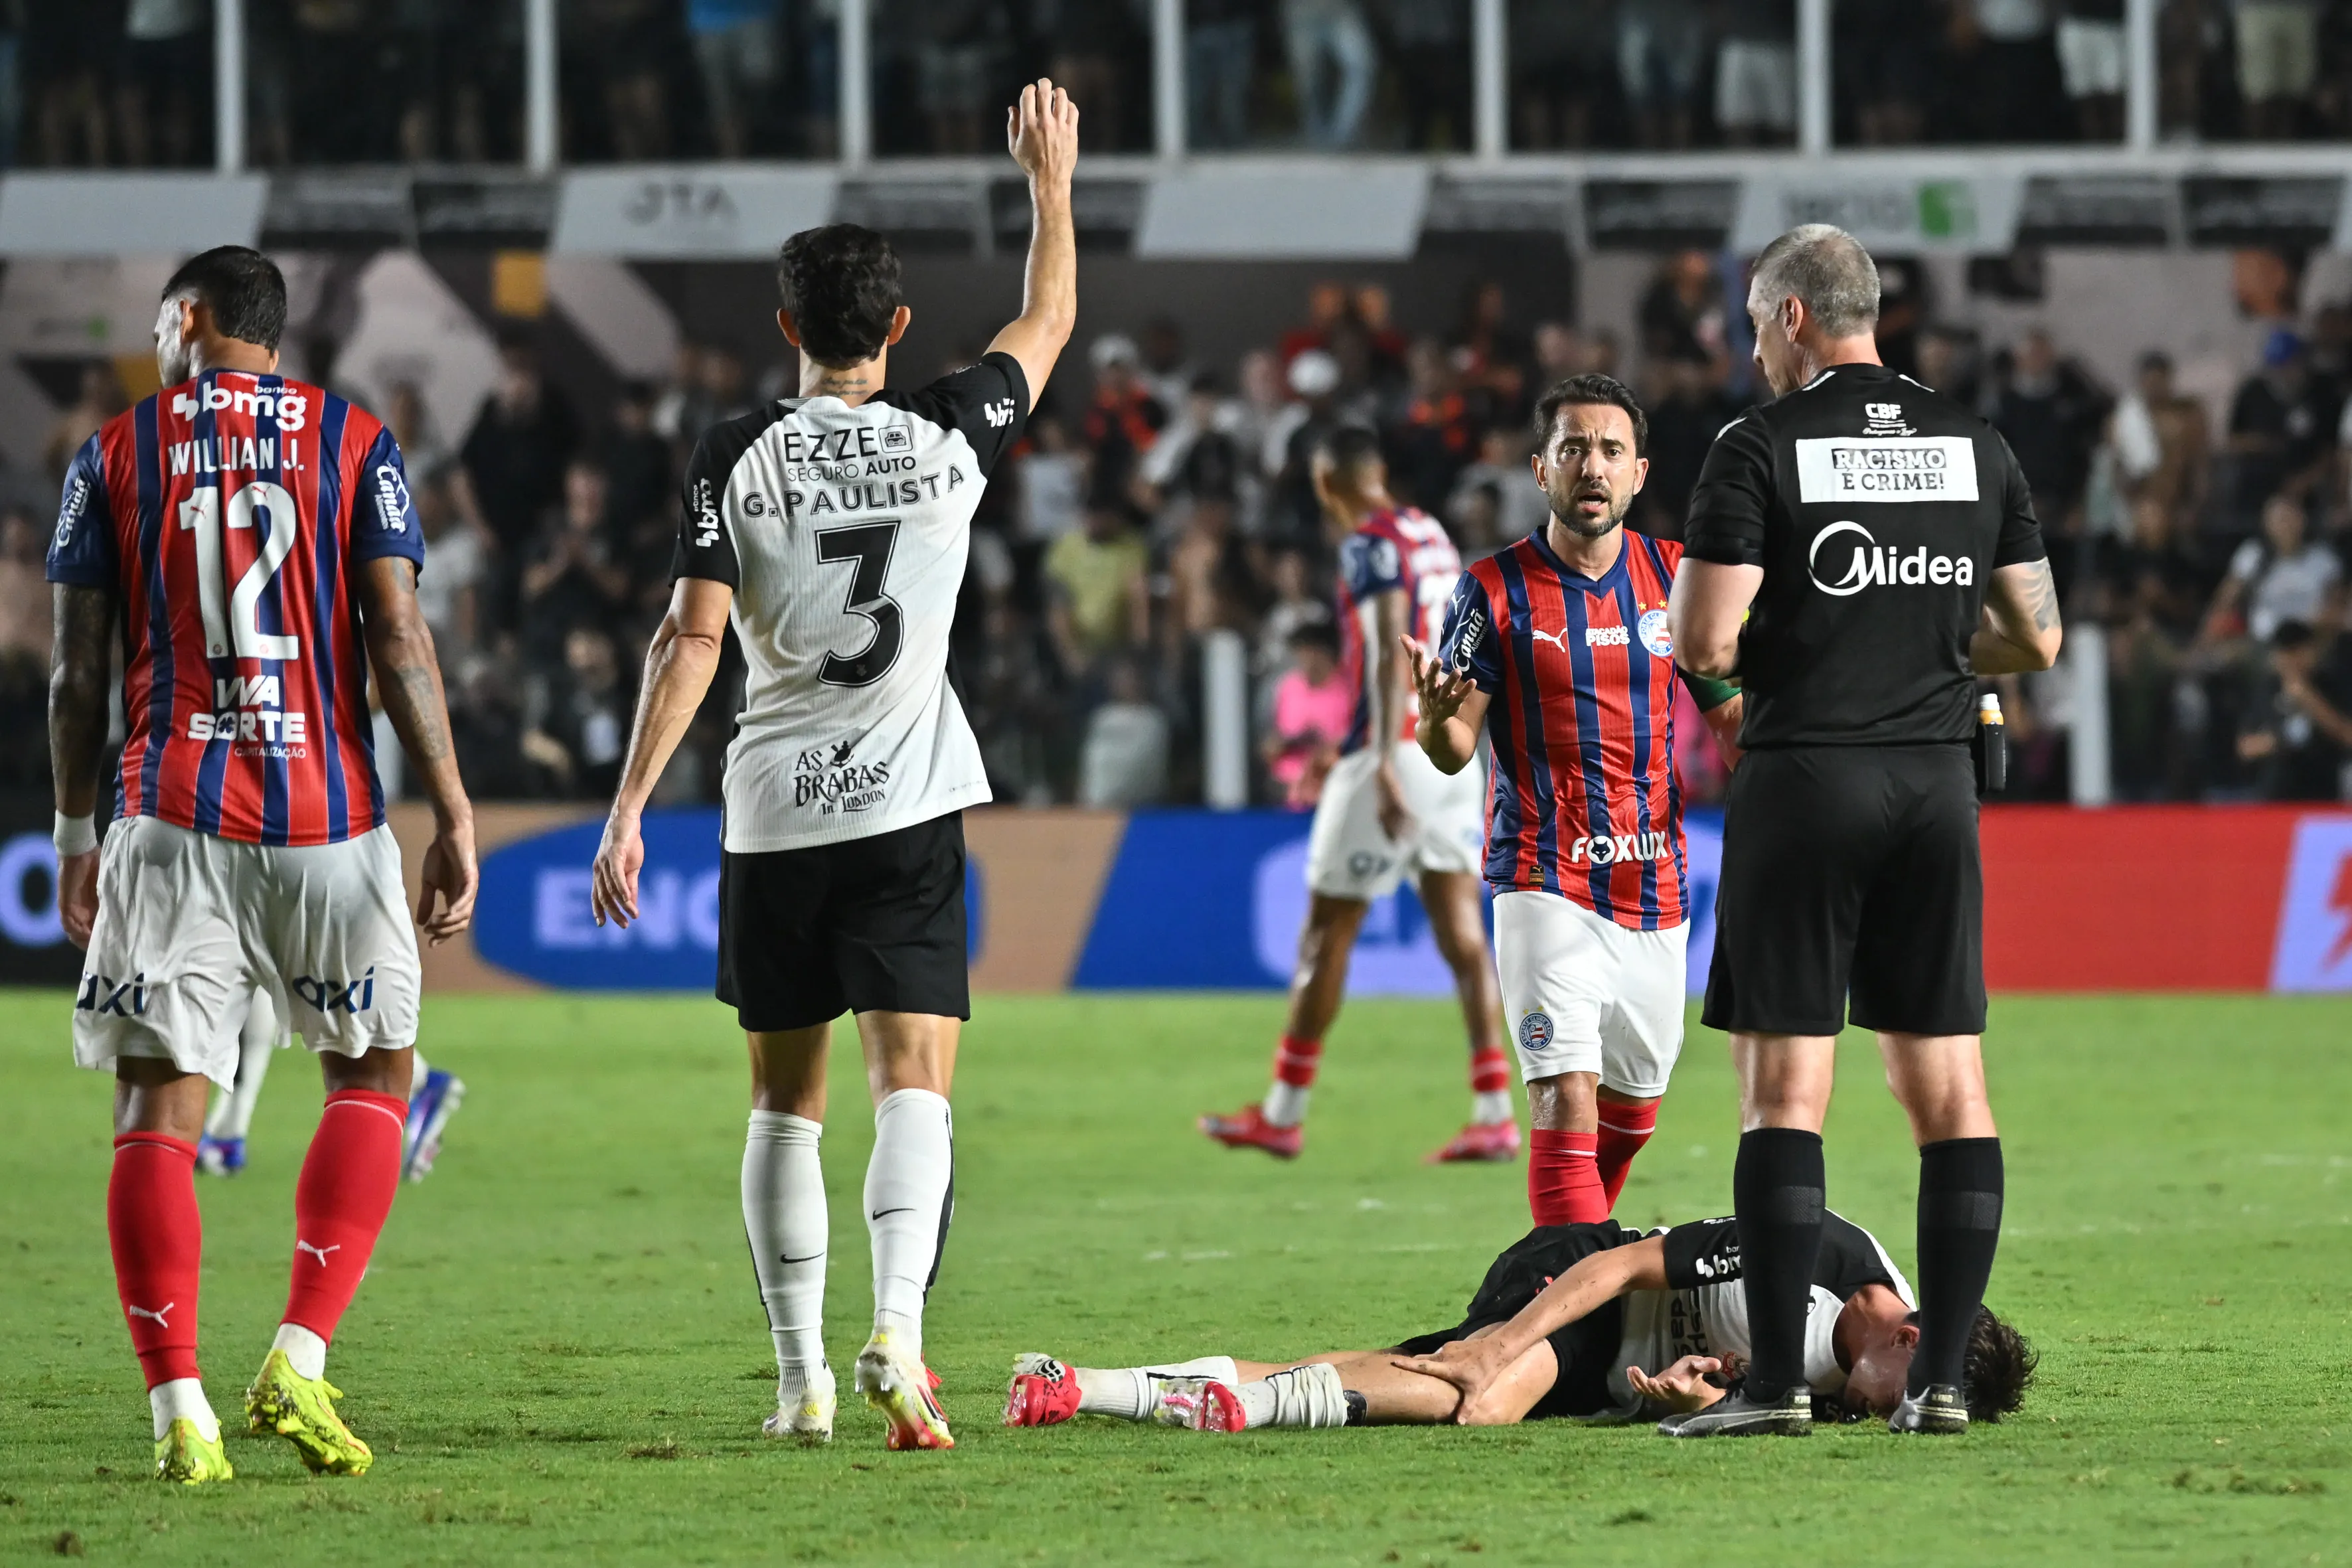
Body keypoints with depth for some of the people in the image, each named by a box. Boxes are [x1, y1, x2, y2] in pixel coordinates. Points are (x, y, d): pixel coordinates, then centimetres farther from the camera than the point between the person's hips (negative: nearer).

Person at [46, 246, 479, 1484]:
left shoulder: (116, 453, 6)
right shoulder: (353, 444, 4)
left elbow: (79, 670, 5)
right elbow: (397, 644, -3)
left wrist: (76, 837, 13)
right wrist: (453, 817, -1)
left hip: (172, 823, 0)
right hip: (326, 820, 0)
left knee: (158, 1109, 2)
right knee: (371, 1076, 15)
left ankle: (177, 1407, -8)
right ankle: (299, 1360, 1)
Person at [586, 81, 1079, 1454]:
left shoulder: (737, 458, -4)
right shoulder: (949, 437, -1)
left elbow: (693, 636, -10)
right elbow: (1050, 321, 17)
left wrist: (631, 806, -9)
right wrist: (1054, 180, 30)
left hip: (774, 816, 0)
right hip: (908, 809, 0)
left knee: (786, 1102, 12)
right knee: (916, 1082, -7)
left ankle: (803, 1376, 13)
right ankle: (899, 1326, -30)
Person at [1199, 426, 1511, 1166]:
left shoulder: (1371, 543, -10)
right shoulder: (1433, 536, 15)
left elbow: (1394, 652, -21)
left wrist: (1385, 767, -28)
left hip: (1398, 747, -8)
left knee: (1327, 931, 3)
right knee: (1461, 930, 3)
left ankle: (1283, 1114, 10)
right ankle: (1495, 1113, -5)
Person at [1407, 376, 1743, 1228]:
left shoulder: (1674, 575, 5)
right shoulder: (1494, 590, -5)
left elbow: (1730, 716, 12)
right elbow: (1455, 750, -6)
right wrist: (1436, 717, -29)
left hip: (1654, 884, 5)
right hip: (1546, 881, -5)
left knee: (1632, 1113, 14)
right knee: (1567, 1100, -17)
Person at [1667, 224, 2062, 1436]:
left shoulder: (1760, 450, -7)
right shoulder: (1975, 448, 9)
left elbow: (1705, 644, -13)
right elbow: (2035, 638, 11)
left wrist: (1688, 619, 10)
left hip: (1803, 781, -4)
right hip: (1936, 786, 4)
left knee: (1784, 1085, -2)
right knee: (1947, 1087, 6)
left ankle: (1777, 1382, -6)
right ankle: (1942, 1376, 3)